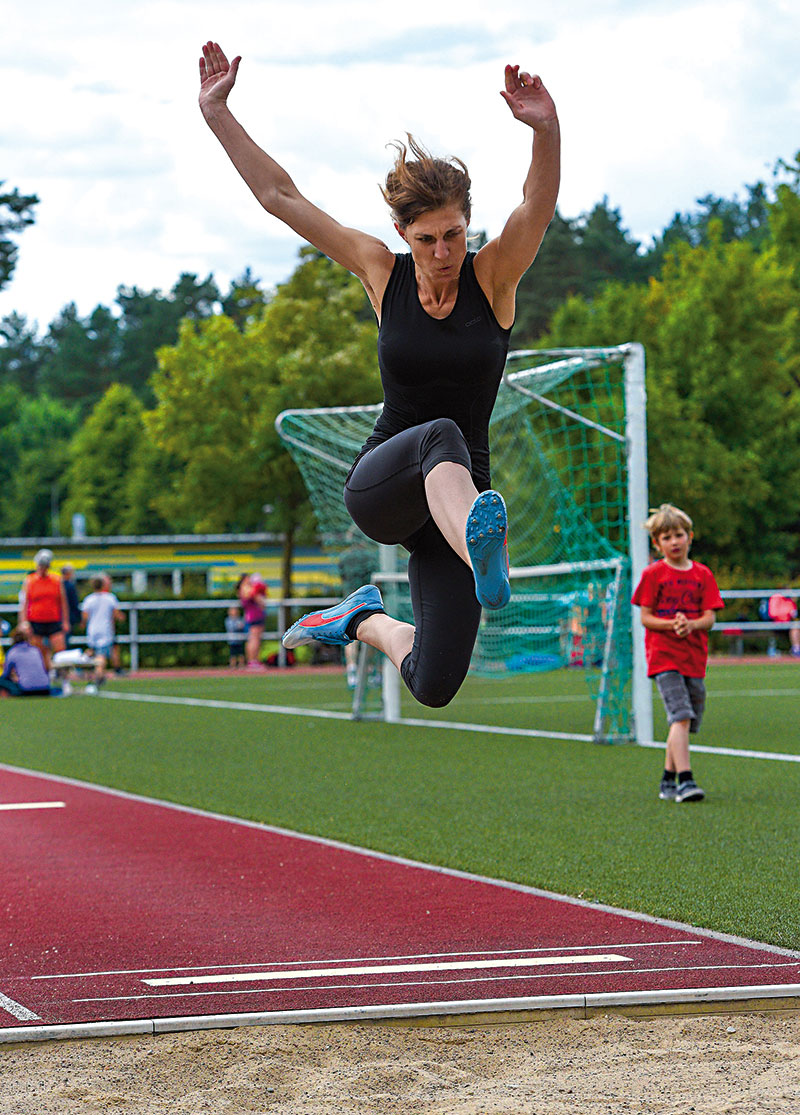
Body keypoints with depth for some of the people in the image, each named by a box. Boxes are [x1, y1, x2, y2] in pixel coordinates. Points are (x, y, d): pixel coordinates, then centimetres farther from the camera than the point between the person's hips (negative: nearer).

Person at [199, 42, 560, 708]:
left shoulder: (494, 276, -5)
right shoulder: (382, 272, 0)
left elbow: (540, 201, -26)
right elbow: (278, 195, 1)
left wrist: (546, 129, -45)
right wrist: (217, 113, -4)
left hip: (454, 498, 1)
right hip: (377, 488, -1)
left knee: (435, 688, -7)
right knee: (441, 435, -38)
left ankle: (368, 621, 28)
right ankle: (482, 558, -70)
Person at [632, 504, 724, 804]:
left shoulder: (702, 575, 9)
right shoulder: (653, 574, 1)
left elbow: (710, 618, 3)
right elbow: (645, 617, -2)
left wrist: (691, 624, -18)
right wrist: (671, 625, -19)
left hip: (694, 657, 4)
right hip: (663, 655, -4)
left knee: (684, 722, 8)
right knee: (680, 716, -18)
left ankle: (668, 782, 22)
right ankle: (685, 780, -24)